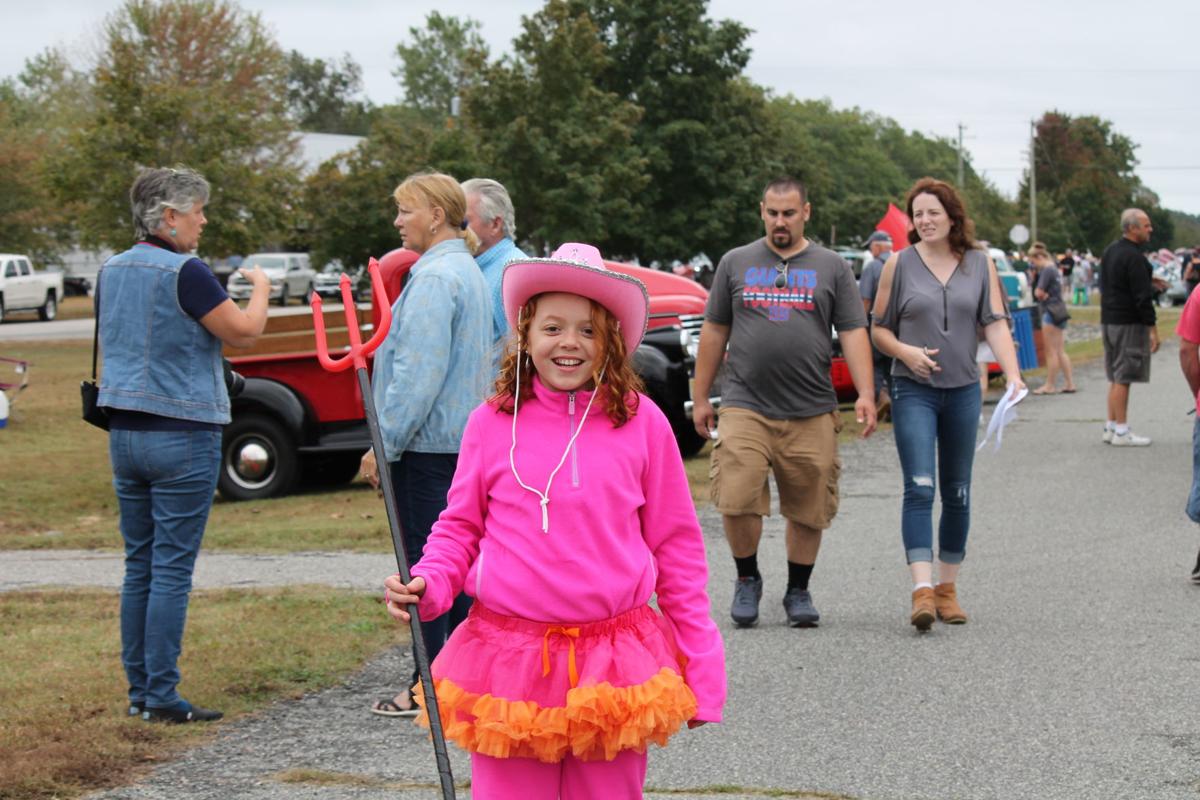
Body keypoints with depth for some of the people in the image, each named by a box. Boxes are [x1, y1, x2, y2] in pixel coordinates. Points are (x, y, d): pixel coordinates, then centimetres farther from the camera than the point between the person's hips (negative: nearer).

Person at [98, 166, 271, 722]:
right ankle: (162, 697, -2)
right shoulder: (185, 273, -14)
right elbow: (244, 332, -10)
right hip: (182, 434, -7)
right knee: (172, 570, -4)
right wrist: (260, 289, 8)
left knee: (139, 566, 12)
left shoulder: (112, 271, 9)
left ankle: (139, 692, 15)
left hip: (124, 433, 7)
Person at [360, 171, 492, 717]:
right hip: (462, 439, 10)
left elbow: (419, 373, -22)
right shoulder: (467, 272, 16)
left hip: (427, 442, -10)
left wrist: (385, 443, -17)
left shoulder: (435, 278, -16)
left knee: (425, 562, -5)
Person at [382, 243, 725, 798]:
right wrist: (428, 584, -8)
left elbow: (676, 545, 7)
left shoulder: (641, 422, 1)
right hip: (508, 664, 0)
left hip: (612, 665, 0)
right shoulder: (492, 424, 1)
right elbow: (460, 528, 13)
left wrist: (701, 667, 6)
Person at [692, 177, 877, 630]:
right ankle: (747, 579, 11)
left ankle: (799, 592, 21)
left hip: (811, 413, 0)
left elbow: (853, 333, 3)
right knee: (737, 501, -11)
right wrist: (701, 397, 11)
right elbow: (714, 331, 14)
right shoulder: (736, 263, 11)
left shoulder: (831, 268, 9)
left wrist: (865, 393, -10)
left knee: (808, 510, 4)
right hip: (745, 407, 0)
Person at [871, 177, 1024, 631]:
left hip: (963, 390, 3)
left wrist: (1013, 376, -15)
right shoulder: (900, 264, 1)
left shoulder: (980, 264, 5)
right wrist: (906, 352, -14)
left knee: (957, 493, 8)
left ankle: (947, 588, 19)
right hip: (914, 391, -3)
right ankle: (922, 590, -22)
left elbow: (995, 324, -1)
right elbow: (879, 328, 6)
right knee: (919, 488, -15)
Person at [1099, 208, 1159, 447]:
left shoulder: (1109, 251, 13)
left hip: (1108, 320, 9)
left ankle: (1111, 427, 16)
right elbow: (1142, 296, -19)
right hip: (1129, 324, -9)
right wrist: (1152, 327, -17)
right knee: (1123, 378, -6)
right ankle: (1121, 431, -5)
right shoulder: (1134, 257, -17)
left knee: (1115, 377, 13)